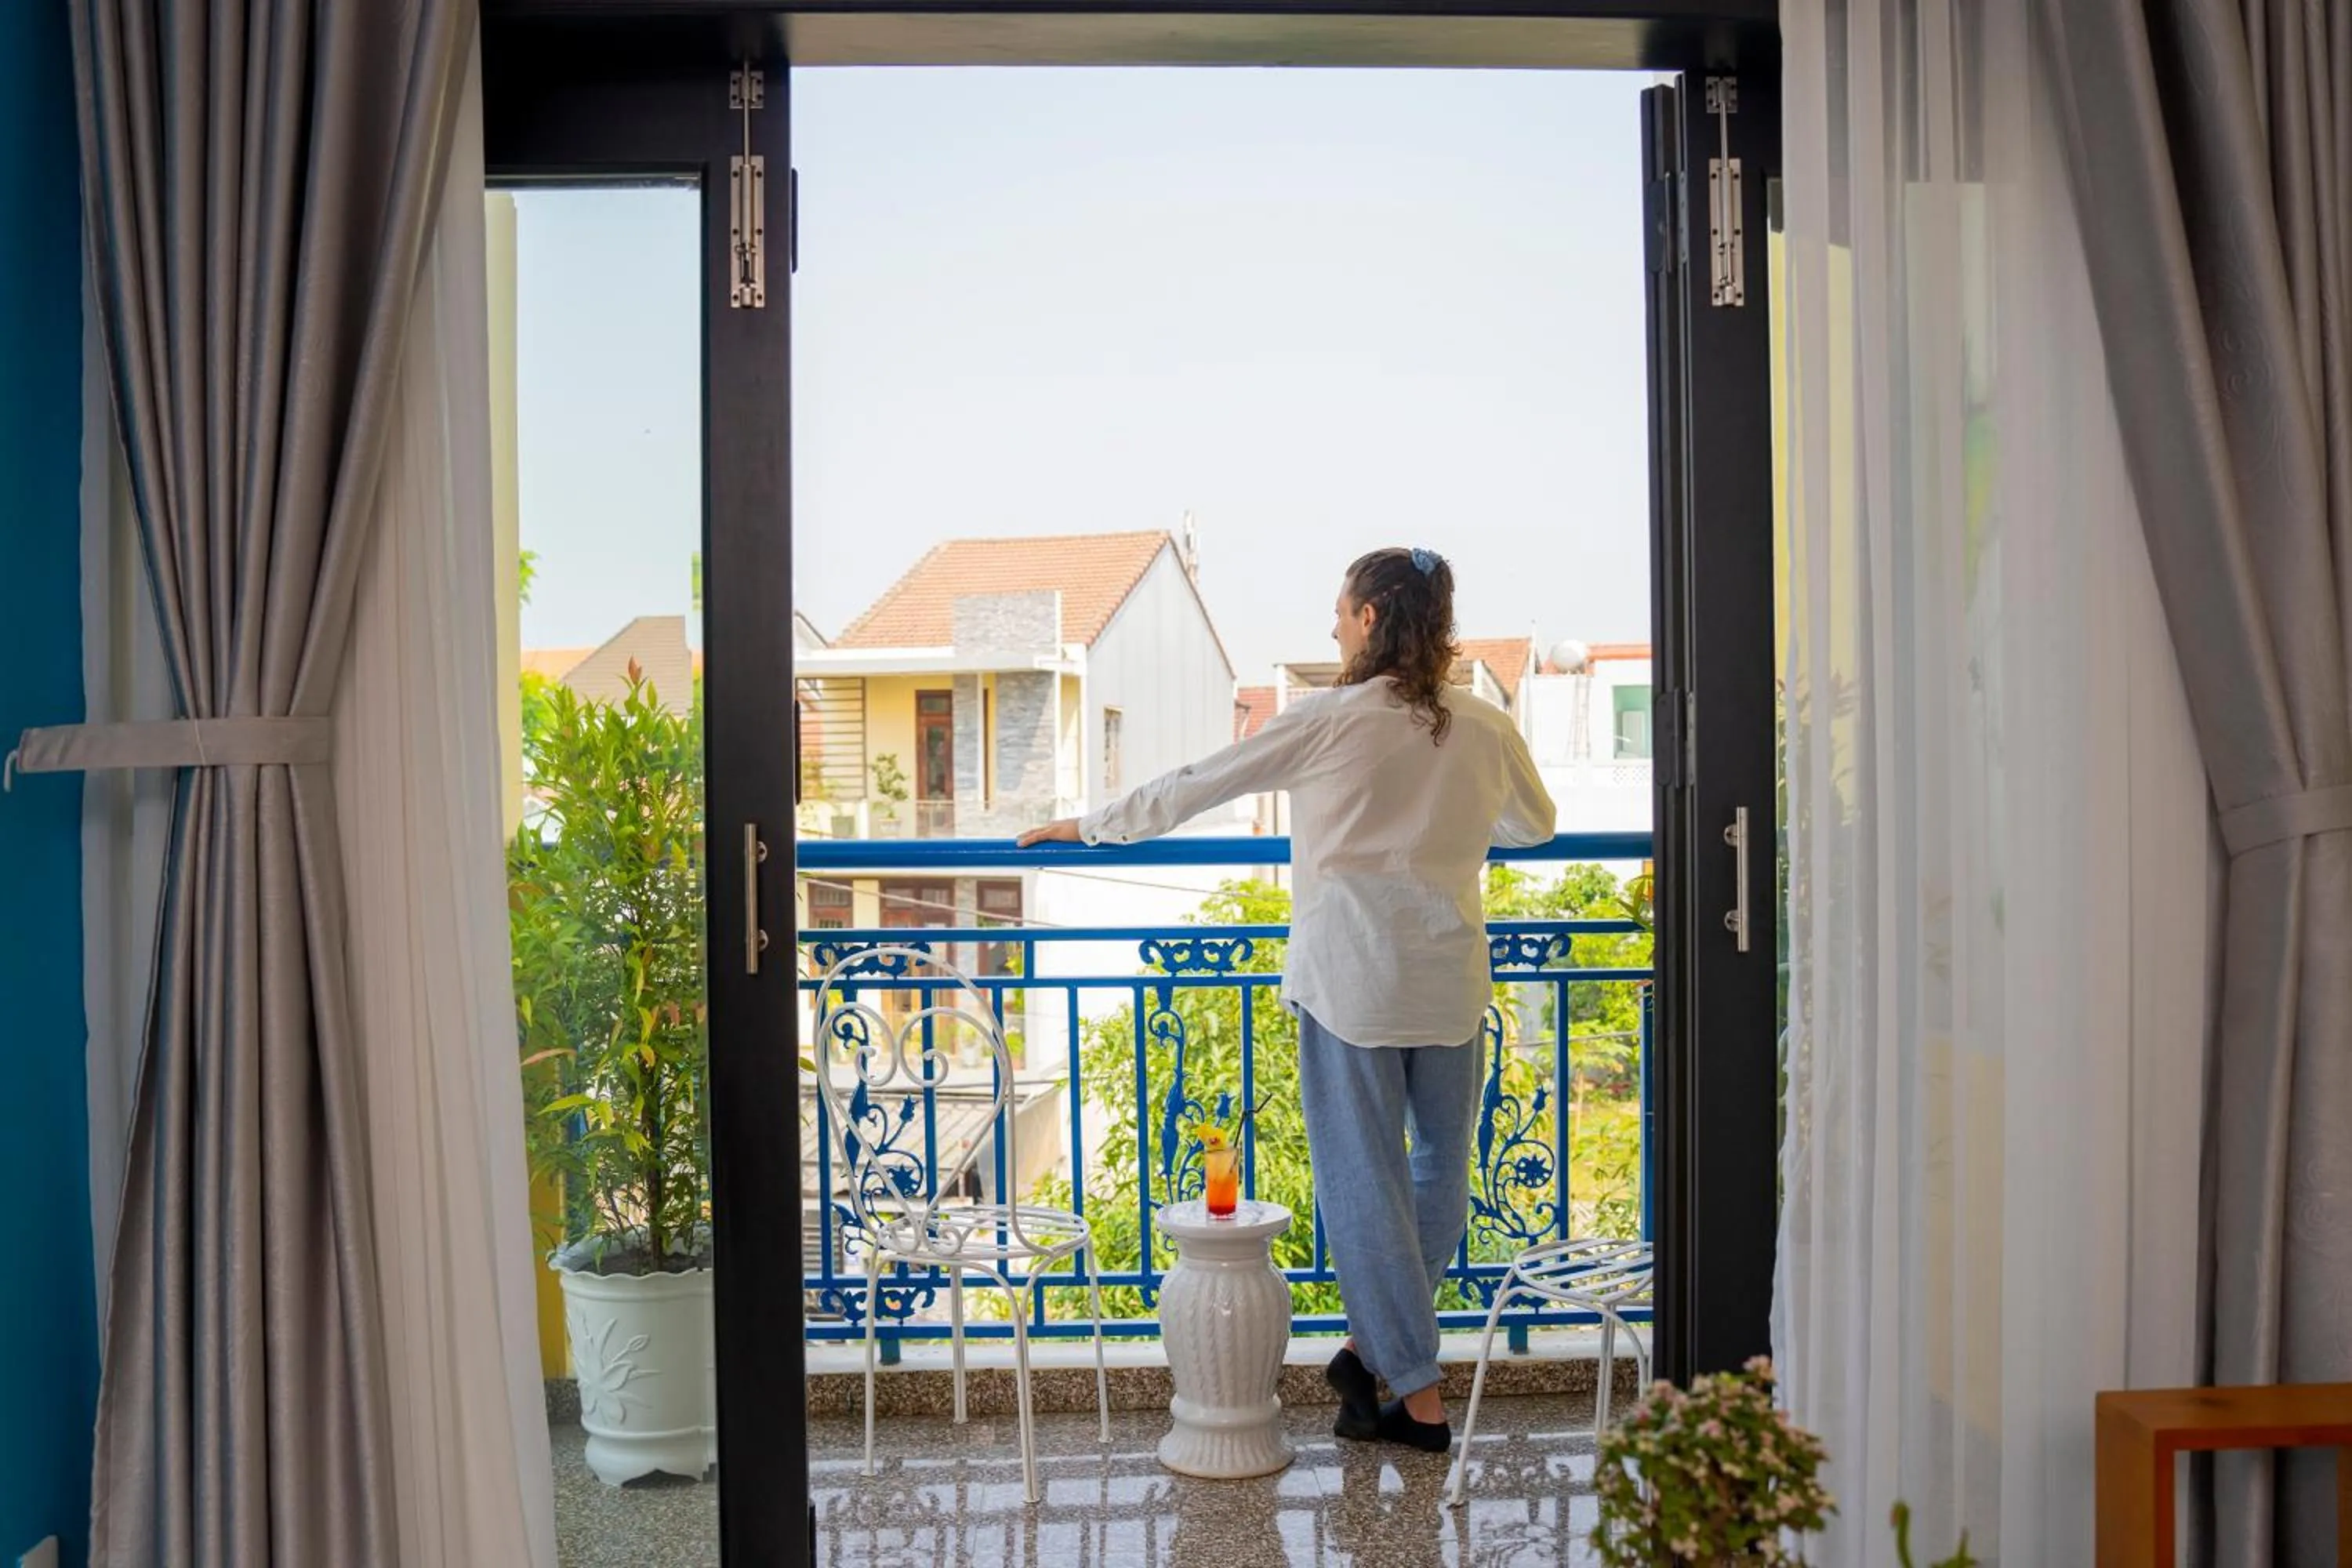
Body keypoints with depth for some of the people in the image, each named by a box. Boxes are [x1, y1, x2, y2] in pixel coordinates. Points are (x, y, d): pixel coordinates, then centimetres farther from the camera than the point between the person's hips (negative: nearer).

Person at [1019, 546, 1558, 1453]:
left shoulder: (1329, 720, -8)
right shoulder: (1487, 729, 4)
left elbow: (1191, 789, -2)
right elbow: (1535, 824, 23)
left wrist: (1084, 827, 10)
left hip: (1351, 979, -4)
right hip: (1449, 981, 4)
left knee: (1364, 1181, 5)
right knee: (1443, 1169, 18)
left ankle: (1418, 1397, 10)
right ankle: (1375, 1347, 24)